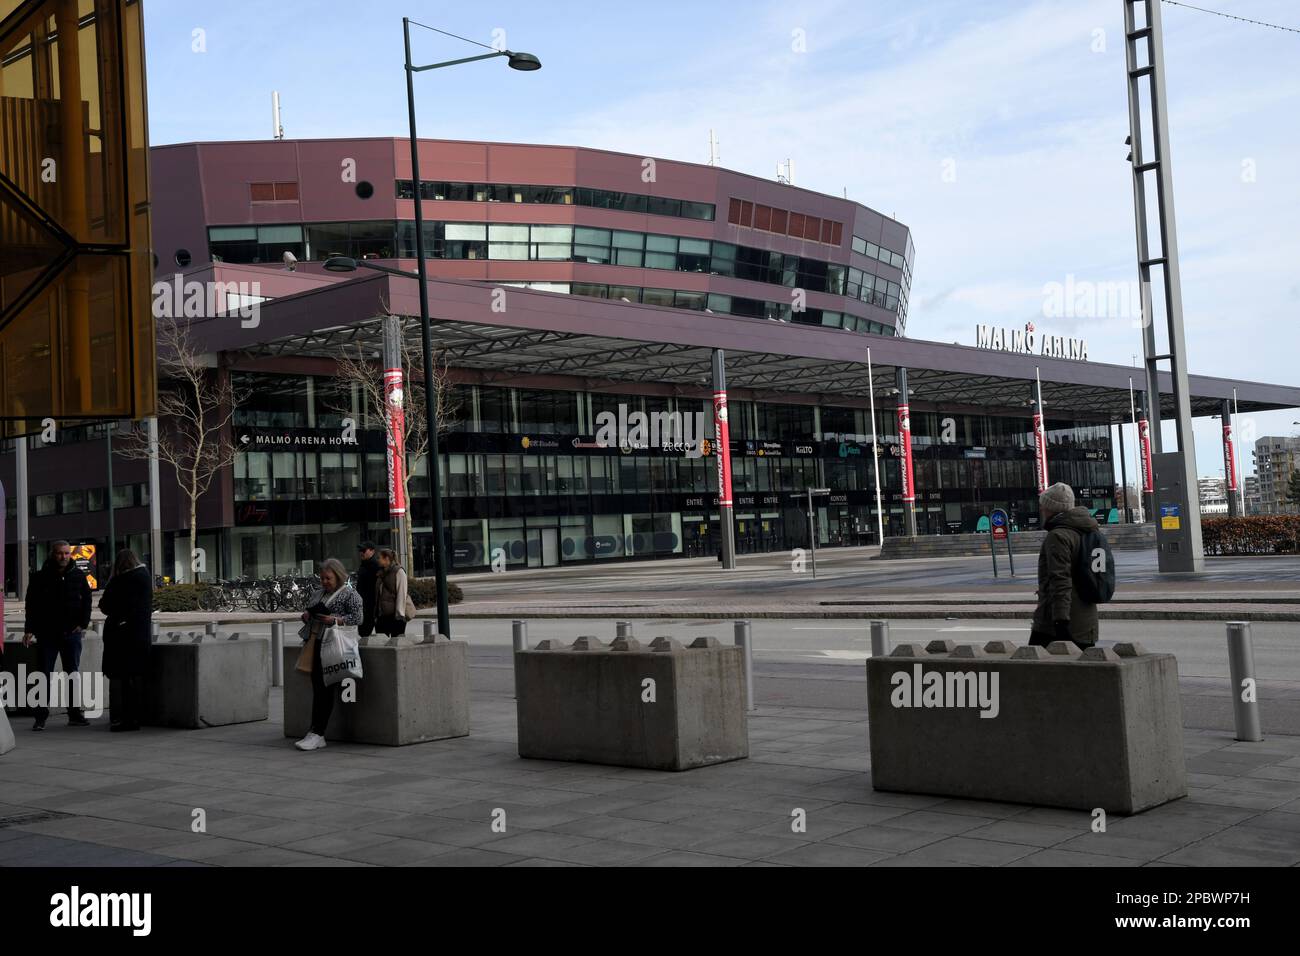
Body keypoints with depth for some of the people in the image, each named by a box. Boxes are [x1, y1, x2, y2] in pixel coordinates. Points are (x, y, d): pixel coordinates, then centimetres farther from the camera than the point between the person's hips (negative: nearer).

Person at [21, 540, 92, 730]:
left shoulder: (78, 576, 5)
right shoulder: (40, 577, -1)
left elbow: (87, 601, 12)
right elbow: (31, 605, 0)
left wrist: (83, 623, 2)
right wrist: (29, 630, -7)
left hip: (72, 633, 2)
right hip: (47, 634, -2)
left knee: (73, 673, 8)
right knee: (44, 675, 0)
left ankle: (75, 714, 15)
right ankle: (41, 717, 3)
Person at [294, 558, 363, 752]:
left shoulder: (350, 595, 1)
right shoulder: (317, 592, 24)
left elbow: (357, 617, -8)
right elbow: (307, 610, 31)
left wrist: (335, 620, -20)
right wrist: (306, 615, 7)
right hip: (315, 642, 7)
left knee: (324, 686, -13)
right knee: (317, 686, -1)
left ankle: (317, 733, -15)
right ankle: (315, 732, -2)